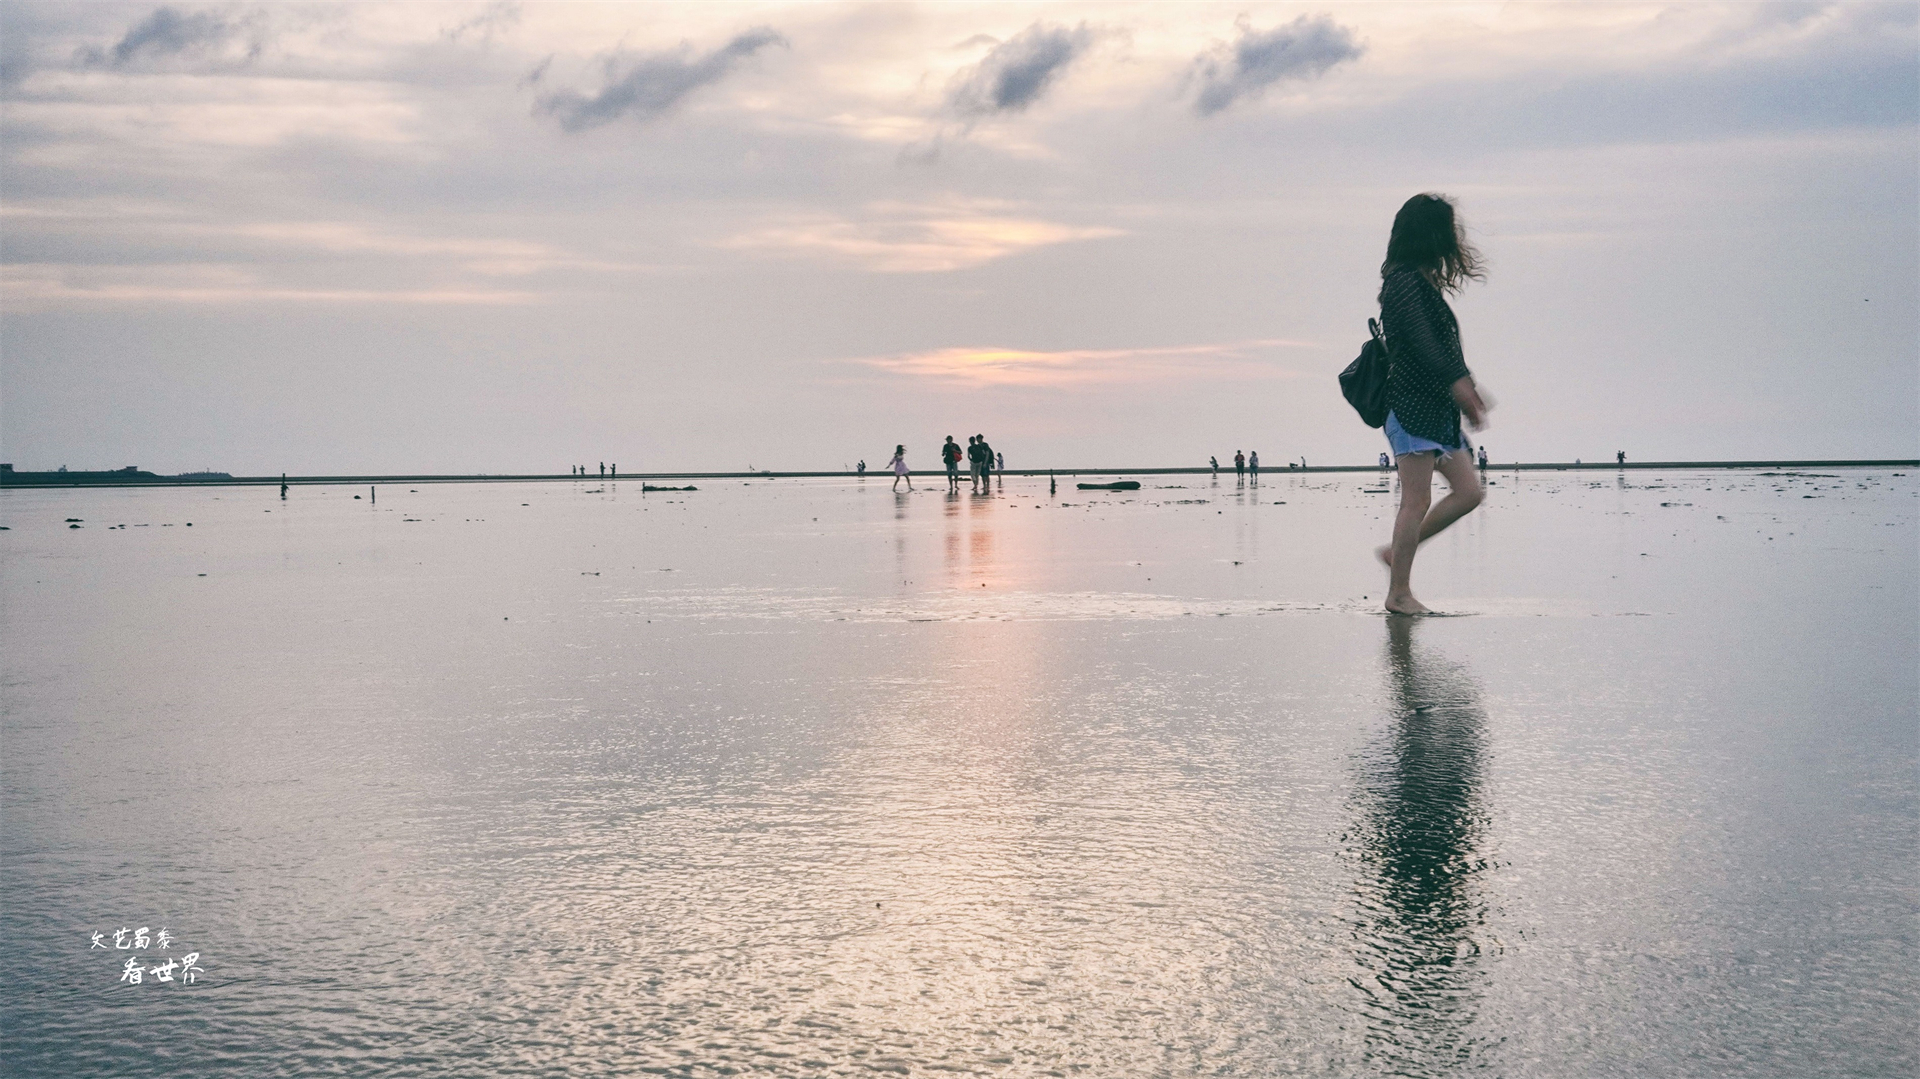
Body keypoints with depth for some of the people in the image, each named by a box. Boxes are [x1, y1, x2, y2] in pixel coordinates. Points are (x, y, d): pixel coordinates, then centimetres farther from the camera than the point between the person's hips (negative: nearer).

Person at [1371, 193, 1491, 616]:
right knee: (1417, 501, -8)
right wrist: (1458, 382, -26)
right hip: (1413, 406, -10)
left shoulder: (1423, 281, 19)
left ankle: (1397, 552, 14)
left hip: (1437, 409, 10)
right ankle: (1399, 593, -2)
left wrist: (1467, 390, 22)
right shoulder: (1405, 280, -11)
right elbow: (1421, 341, -22)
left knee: (1469, 491, 6)